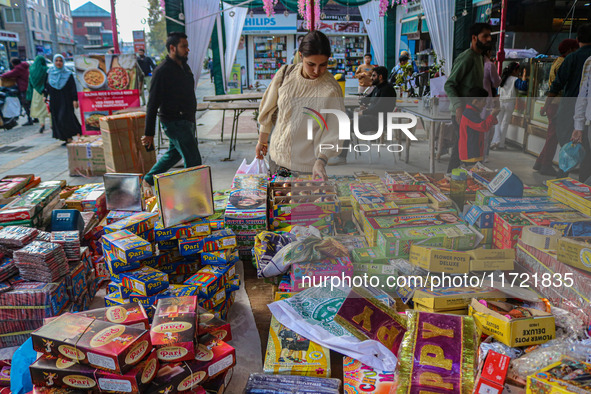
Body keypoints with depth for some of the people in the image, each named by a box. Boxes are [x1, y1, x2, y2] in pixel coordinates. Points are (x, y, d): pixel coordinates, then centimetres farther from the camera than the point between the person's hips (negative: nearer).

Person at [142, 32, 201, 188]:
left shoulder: (185, 67, 11)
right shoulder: (162, 71, -16)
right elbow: (153, 104, -16)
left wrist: (191, 120, 25)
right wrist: (149, 133, -16)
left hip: (187, 121, 9)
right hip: (174, 122, -9)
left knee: (174, 153, 23)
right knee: (193, 160, -8)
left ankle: (149, 180, 38)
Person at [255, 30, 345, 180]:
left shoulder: (331, 90, -17)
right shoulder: (285, 74, -6)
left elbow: (333, 133, -16)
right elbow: (268, 110, 6)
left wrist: (321, 161, -29)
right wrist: (262, 141, 13)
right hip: (277, 156, 4)